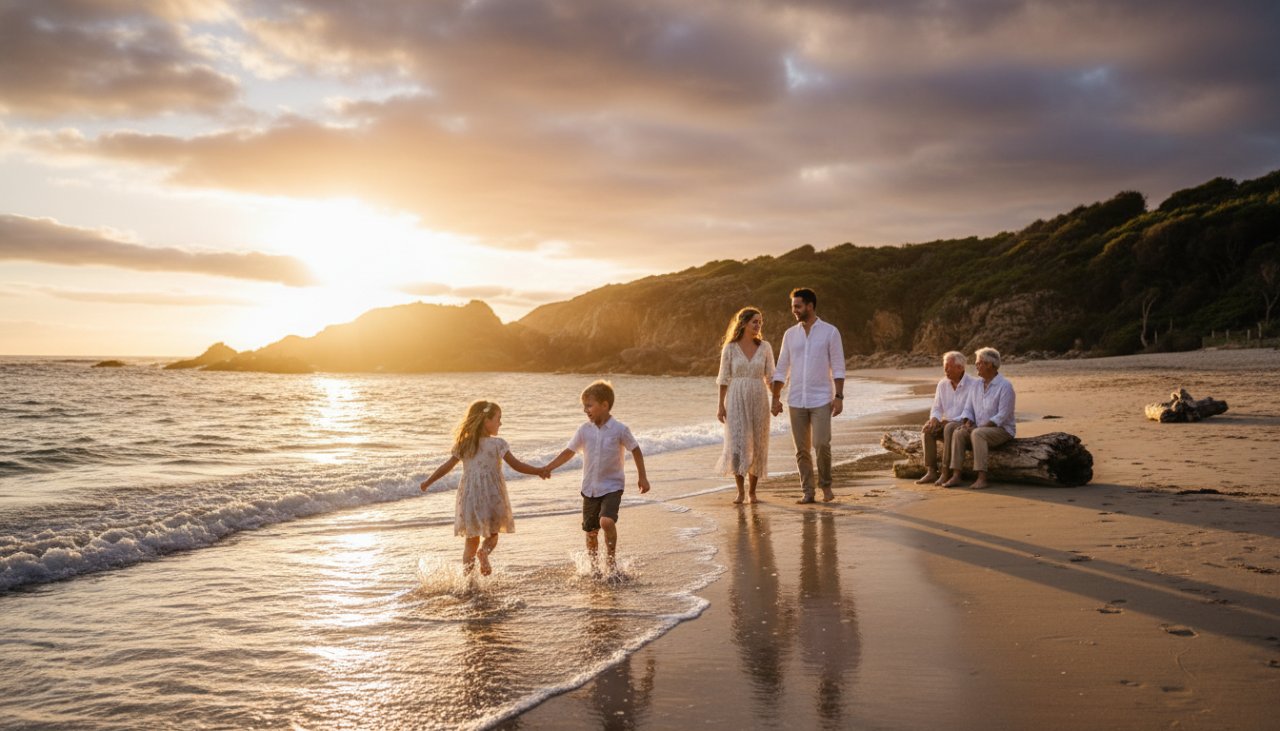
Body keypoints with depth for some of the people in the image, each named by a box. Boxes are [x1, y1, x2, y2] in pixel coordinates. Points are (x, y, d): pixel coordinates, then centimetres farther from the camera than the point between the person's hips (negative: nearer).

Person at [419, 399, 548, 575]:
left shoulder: (463, 444, 2)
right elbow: (517, 465, -10)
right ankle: (485, 551, -18)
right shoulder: (498, 444, -8)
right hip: (491, 496, -3)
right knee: (492, 534, 13)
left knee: (471, 538, 14)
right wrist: (539, 471, -1)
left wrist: (427, 482, 19)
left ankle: (467, 574, 10)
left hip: (469, 496, 3)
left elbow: (446, 467, 6)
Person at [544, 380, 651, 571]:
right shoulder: (584, 430, -3)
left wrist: (642, 477, 2)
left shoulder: (619, 429, -12)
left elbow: (635, 450, 0)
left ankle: (612, 561, -5)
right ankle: (593, 567, 30)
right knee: (590, 531, 11)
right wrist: (548, 467, -5)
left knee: (607, 521, -25)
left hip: (612, 486, -4)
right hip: (590, 488, 4)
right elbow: (569, 452, 4)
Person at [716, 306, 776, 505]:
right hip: (736, 400, -2)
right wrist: (720, 405, -3)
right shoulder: (730, 348, 0)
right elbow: (724, 378, 2)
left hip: (758, 400, 2)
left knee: (757, 445, 4)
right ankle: (740, 491, 1)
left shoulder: (765, 347, 4)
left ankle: (752, 491, 16)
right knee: (737, 444, -10)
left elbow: (771, 377, 6)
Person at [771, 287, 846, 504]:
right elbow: (781, 369, 10)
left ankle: (826, 485, 12)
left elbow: (838, 367, -3)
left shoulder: (830, 332, -2)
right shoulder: (790, 334, 8)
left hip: (821, 400, -3)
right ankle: (808, 492, 13)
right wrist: (776, 398, 5)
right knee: (802, 449, 4)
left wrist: (839, 396, -11)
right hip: (796, 401, 4)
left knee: (821, 445, -10)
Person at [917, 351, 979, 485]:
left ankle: (946, 472, -33)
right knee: (926, 429, -22)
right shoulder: (942, 383, 7)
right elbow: (936, 408, 9)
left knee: (949, 428, -36)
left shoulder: (973, 384, -12)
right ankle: (931, 472, -25)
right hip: (947, 423, 6)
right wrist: (934, 418, -14)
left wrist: (948, 421, -25)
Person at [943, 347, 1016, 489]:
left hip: (1002, 430, -7)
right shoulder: (977, 385, 10)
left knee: (977, 433, -35)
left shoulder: (1005, 386, -13)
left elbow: (1002, 416, -20)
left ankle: (982, 478, -37)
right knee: (958, 433, -20)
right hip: (980, 429, 7)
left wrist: (982, 426, -24)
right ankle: (956, 476, -27)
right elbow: (969, 409, 10)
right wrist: (966, 423, -11)